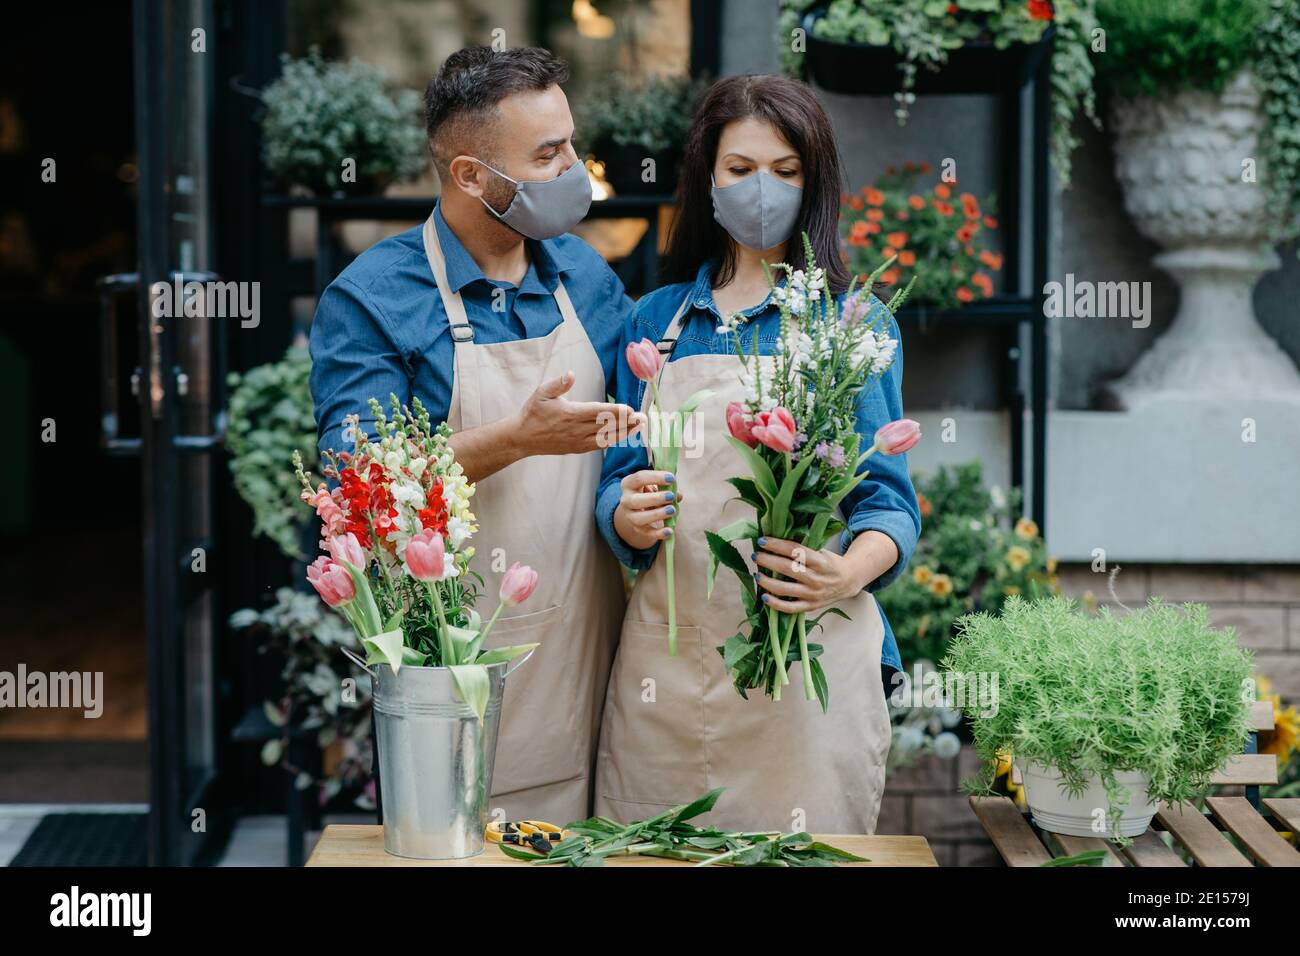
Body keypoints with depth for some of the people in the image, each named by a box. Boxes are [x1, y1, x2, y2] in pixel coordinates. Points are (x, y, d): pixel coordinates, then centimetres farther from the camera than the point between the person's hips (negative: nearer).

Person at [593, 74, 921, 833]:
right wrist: (629, 516, -12)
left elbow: (889, 501, -2)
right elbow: (619, 481, 10)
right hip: (669, 654, 3)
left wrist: (852, 571, -23)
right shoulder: (657, 320, 12)